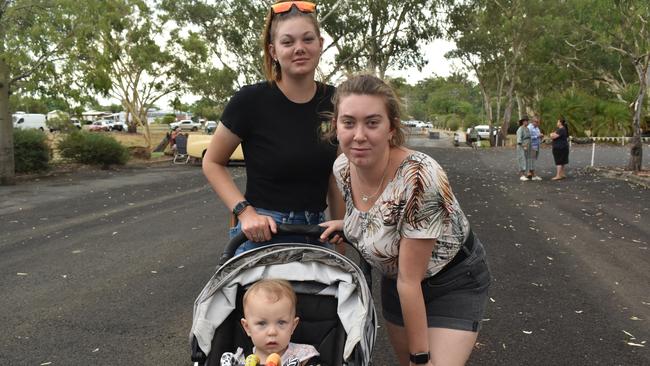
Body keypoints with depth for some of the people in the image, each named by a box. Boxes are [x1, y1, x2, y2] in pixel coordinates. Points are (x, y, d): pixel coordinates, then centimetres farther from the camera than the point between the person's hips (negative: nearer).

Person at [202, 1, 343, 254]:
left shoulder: (333, 102, -1)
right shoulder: (251, 101, -12)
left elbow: (335, 178, 9)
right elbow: (212, 163, -2)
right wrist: (245, 212, -14)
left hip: (316, 233, 4)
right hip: (262, 233, -3)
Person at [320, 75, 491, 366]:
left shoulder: (420, 179, -35)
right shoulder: (342, 167, -14)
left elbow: (410, 280, -28)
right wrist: (345, 224, -7)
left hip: (453, 283, -6)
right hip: (395, 279, 6)